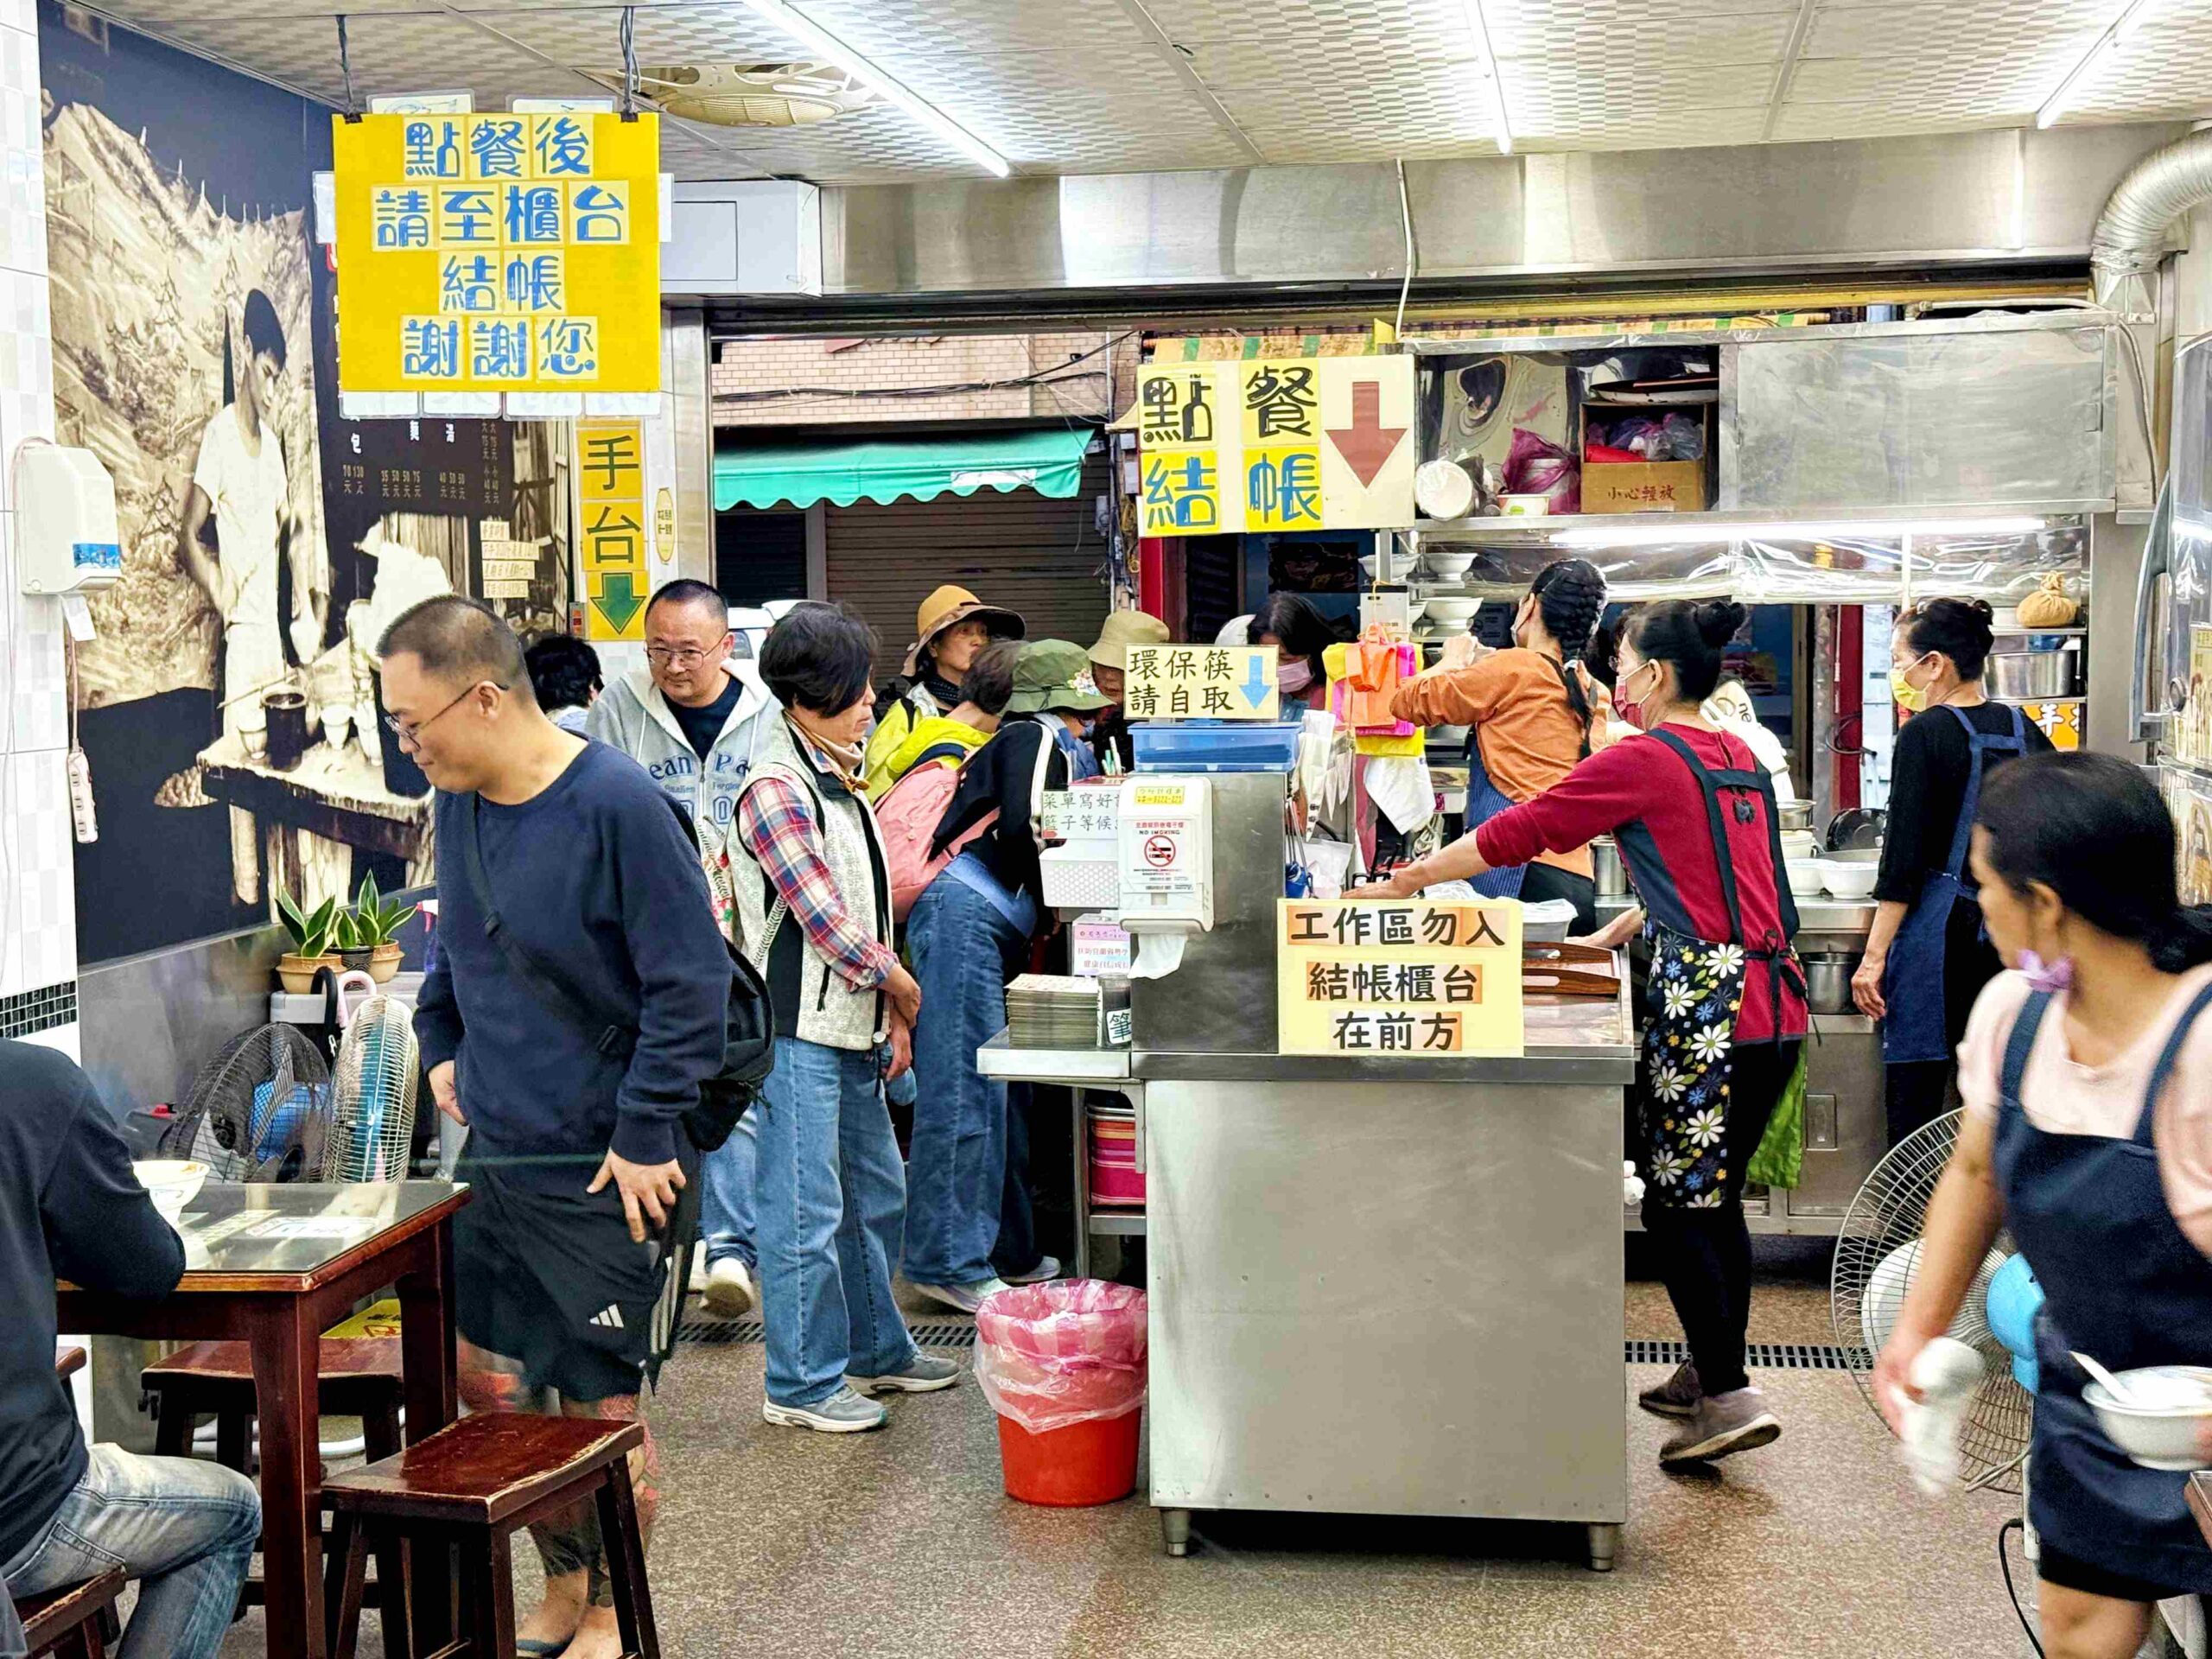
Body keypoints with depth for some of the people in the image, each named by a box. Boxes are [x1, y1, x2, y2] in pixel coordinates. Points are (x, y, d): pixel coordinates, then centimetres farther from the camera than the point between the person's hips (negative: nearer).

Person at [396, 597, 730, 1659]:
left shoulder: (617, 807, -19)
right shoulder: (460, 803, 4)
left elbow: (691, 985, -18)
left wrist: (646, 1135, -17)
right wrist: (441, 1045, 14)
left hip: (597, 1172, -7)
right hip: (493, 1154, 7)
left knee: (601, 1407, 4)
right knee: (489, 1386, 14)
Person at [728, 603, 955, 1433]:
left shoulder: (838, 775, 13)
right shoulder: (775, 788, -16)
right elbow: (824, 917, -19)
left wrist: (890, 1012, 12)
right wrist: (901, 985, -6)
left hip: (851, 1025, 10)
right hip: (799, 1029, -10)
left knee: (876, 1192, 19)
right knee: (807, 1212, -3)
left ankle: (875, 1349, 34)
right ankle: (802, 1384, 8)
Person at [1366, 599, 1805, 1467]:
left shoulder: (1643, 760, -9)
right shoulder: (1739, 760, 16)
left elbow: (1516, 833, -6)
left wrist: (1408, 880, 2)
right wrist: (1622, 930, 28)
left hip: (1706, 1005, -8)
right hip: (1774, 1003, 8)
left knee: (1677, 1207, -1)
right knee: (1715, 1198, 17)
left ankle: (1730, 1396, -1)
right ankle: (1709, 1374, 27)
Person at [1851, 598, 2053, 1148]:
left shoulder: (1927, 733, -8)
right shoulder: (2022, 728, 8)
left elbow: (1904, 855, -12)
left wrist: (1874, 956, -10)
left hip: (1939, 931, -6)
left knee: (1914, 1090, -2)